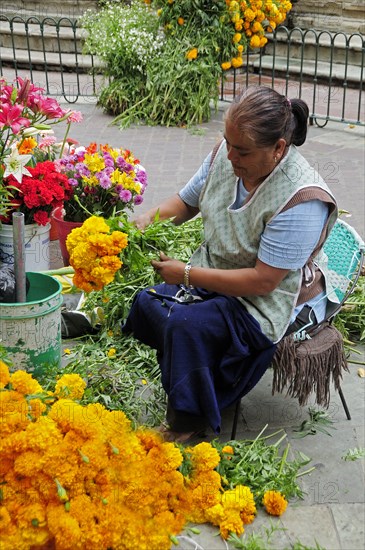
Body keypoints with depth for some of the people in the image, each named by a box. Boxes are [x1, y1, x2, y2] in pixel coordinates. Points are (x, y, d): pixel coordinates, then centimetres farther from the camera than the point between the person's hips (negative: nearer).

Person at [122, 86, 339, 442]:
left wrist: (186, 274, -26)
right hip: (215, 274, 8)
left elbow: (262, 281, -29)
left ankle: (189, 420, -6)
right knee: (146, 304, -9)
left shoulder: (301, 200, -30)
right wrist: (149, 218, -13)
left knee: (188, 324, -28)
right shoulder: (226, 154, -9)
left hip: (275, 300, -8)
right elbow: (186, 201, 9)